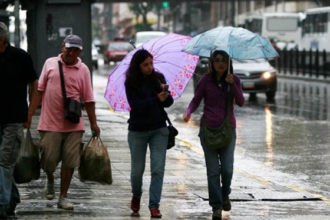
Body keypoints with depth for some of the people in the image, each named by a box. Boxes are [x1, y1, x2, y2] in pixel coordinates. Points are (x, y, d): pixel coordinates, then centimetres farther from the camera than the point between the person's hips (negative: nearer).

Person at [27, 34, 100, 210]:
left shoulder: (83, 70, 3)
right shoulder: (50, 63, 3)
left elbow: (88, 100, 5)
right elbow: (39, 91, 6)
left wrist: (94, 124, 3)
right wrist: (29, 114, 2)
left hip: (73, 125, 1)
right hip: (50, 123, 0)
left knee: (69, 162, 0)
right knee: (49, 159, 1)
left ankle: (63, 197, 11)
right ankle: (50, 181, 34)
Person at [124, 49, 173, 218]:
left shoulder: (158, 78, 2)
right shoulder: (131, 82, -6)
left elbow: (169, 103, 1)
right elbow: (136, 105, -17)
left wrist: (166, 93, -21)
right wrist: (157, 99, -28)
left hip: (159, 129, 1)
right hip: (138, 131, -1)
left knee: (158, 169, -8)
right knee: (137, 169, 7)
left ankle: (154, 206, -4)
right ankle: (136, 196, 36)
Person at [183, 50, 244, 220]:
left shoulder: (234, 80, 3)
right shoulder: (206, 80, -2)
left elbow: (240, 102, -6)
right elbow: (196, 100, 1)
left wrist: (232, 84, -18)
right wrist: (188, 112, -19)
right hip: (208, 128, -1)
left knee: (227, 168, -4)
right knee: (213, 171, -2)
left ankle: (225, 194, 26)